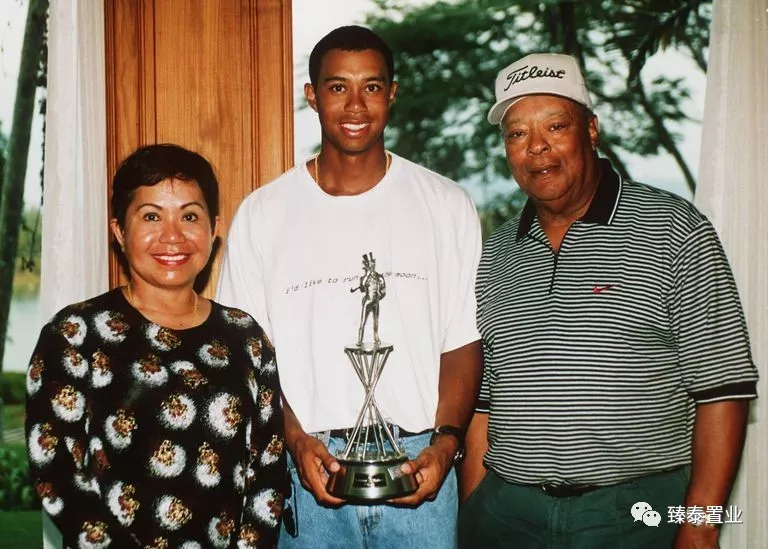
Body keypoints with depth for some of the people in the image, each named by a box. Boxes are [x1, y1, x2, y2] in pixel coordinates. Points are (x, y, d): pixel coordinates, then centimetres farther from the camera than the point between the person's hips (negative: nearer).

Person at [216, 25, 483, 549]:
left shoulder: (448, 206, 4)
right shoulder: (261, 214, 4)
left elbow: (464, 344, 3)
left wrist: (445, 441, -10)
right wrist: (296, 440, -9)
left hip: (418, 467, 0)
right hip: (309, 469, 0)